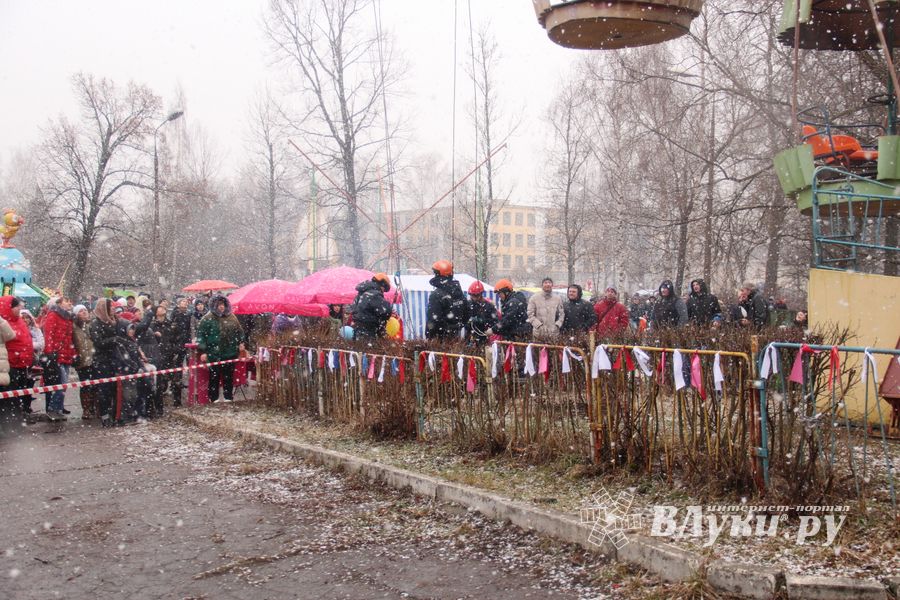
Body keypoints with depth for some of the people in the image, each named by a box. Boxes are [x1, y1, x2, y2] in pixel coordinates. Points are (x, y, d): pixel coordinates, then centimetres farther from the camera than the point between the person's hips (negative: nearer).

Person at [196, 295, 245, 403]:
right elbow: (201, 335, -5)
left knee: (228, 376, 9)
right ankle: (214, 399, 9)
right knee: (214, 377, 0)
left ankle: (229, 398, 18)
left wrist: (240, 342, 8)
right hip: (214, 354, -4)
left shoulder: (231, 317, 10)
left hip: (230, 353, 4)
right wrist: (203, 351, -9)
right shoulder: (208, 319, -5)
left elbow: (239, 331, 21)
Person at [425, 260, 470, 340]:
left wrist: (428, 337, -13)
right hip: (455, 335, 7)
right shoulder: (459, 291, 7)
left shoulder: (436, 295, -19)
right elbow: (466, 313, 14)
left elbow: (433, 319, -20)